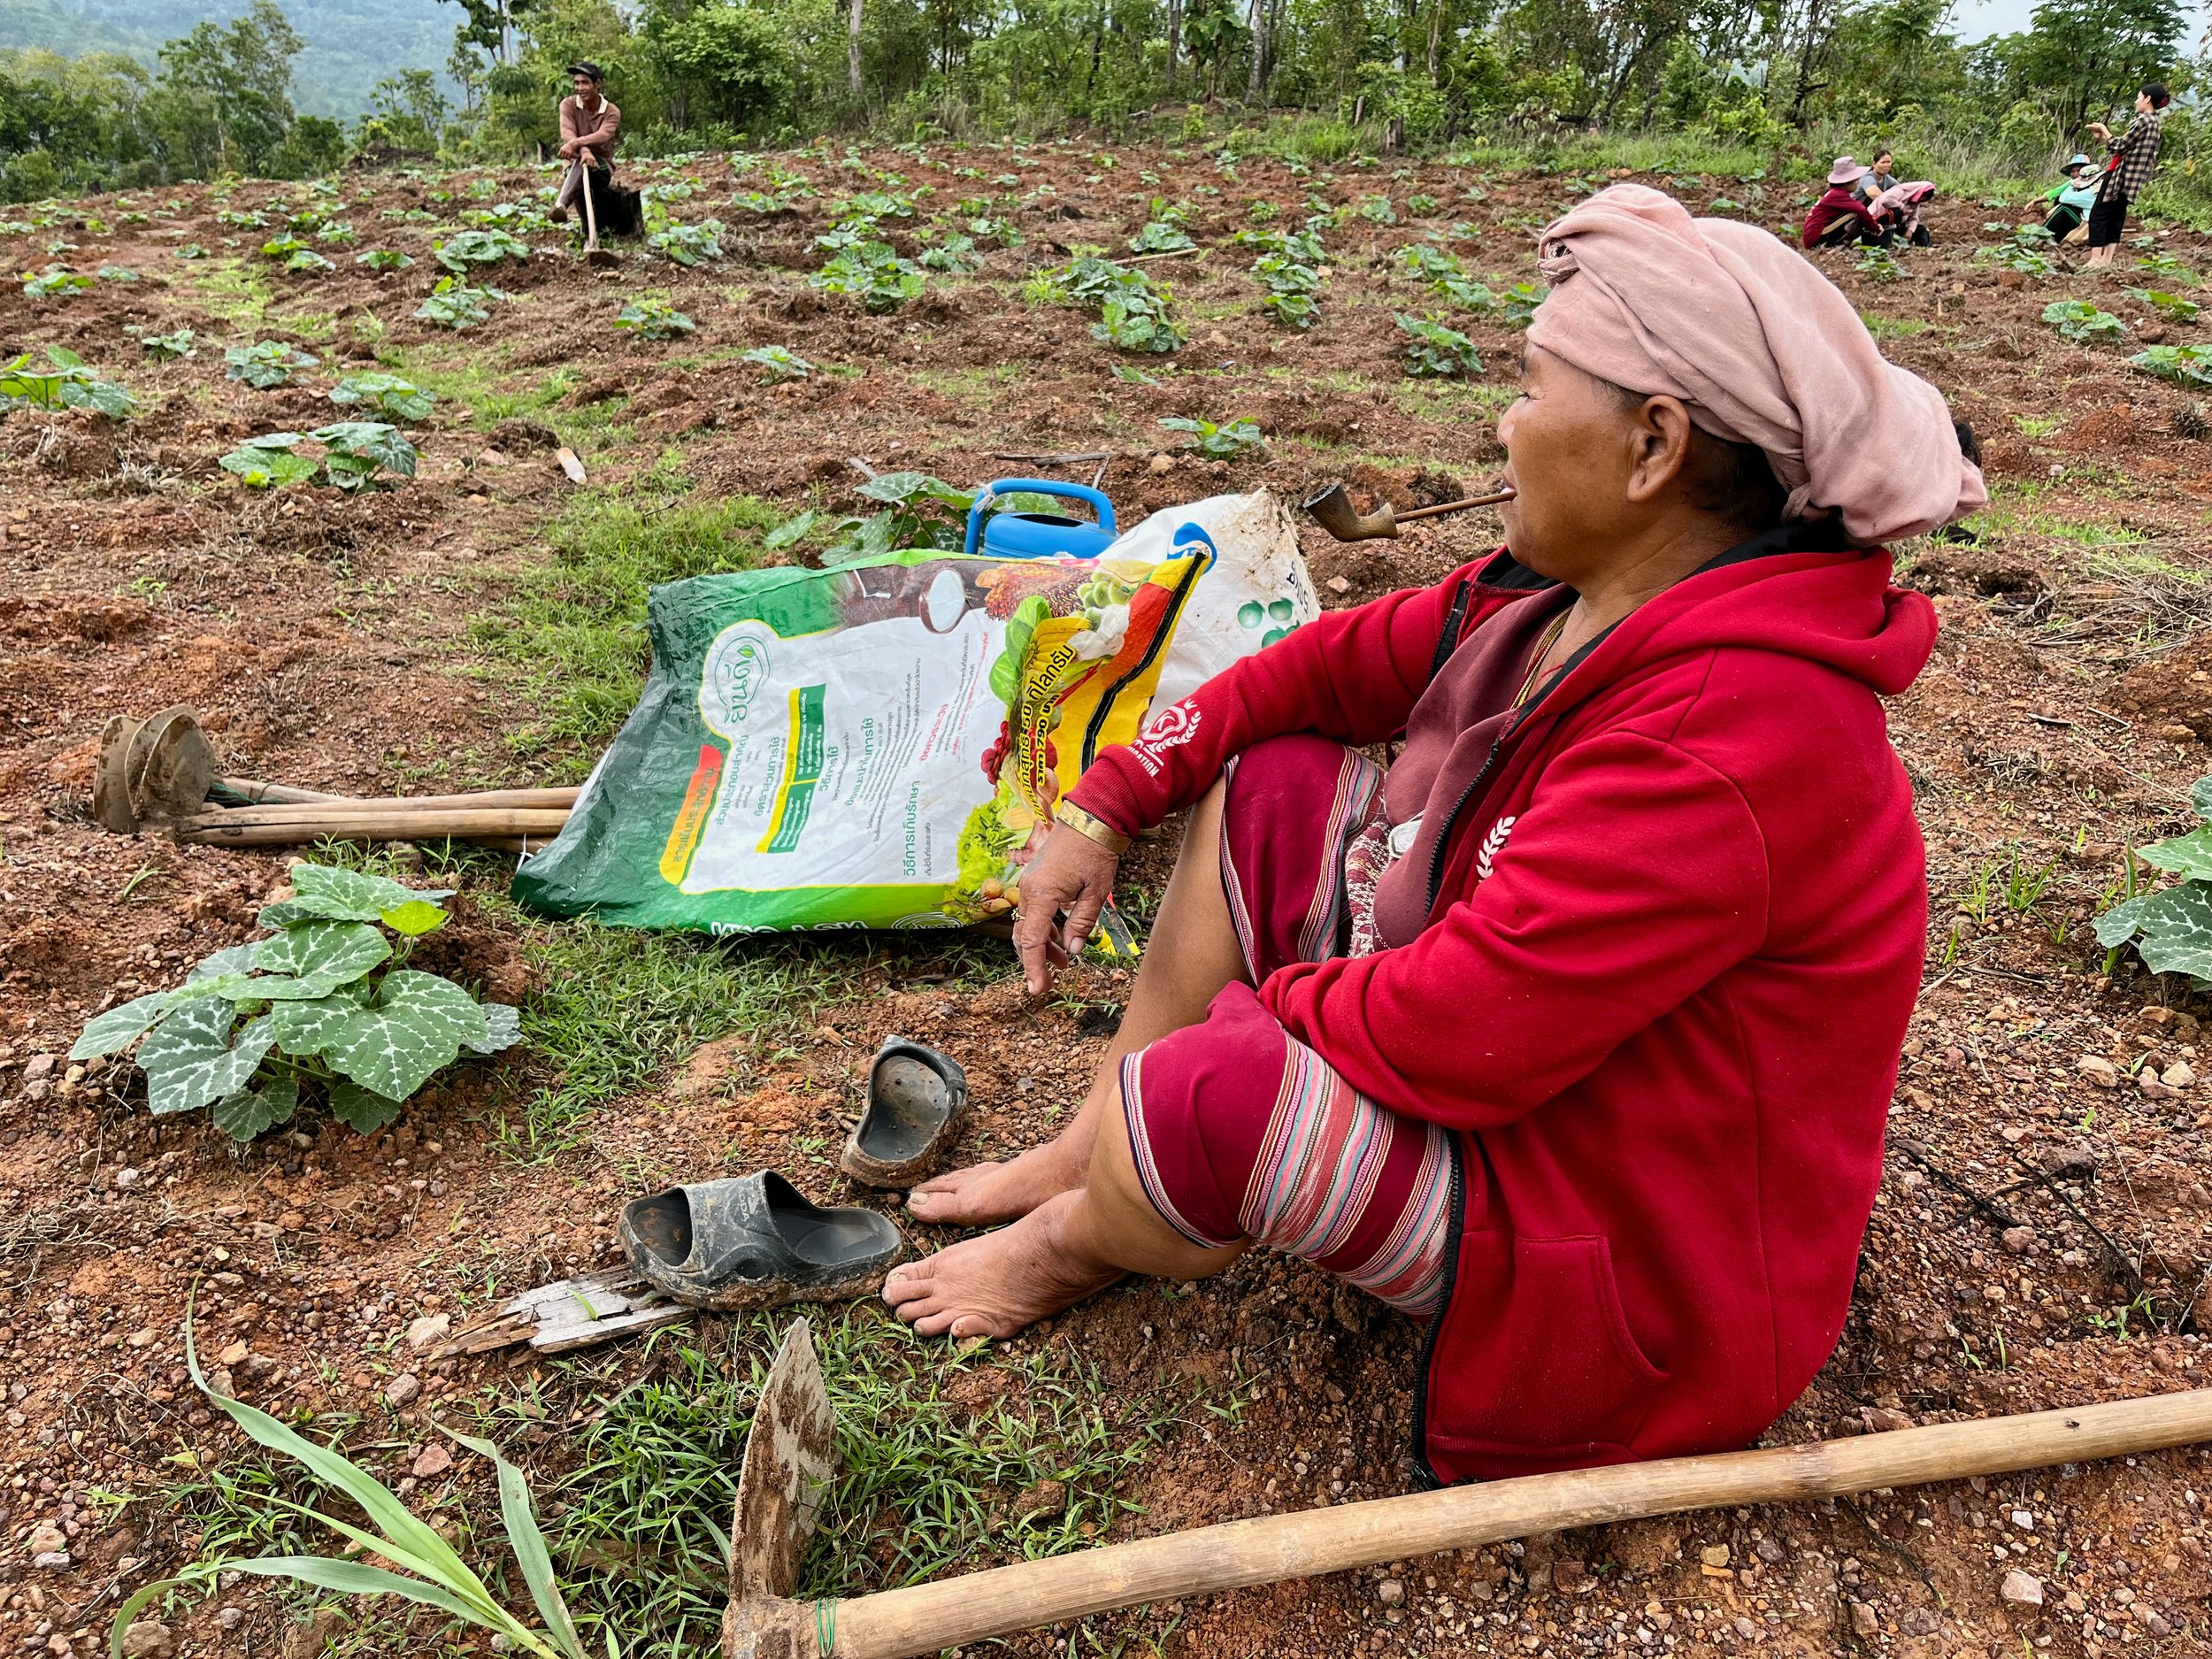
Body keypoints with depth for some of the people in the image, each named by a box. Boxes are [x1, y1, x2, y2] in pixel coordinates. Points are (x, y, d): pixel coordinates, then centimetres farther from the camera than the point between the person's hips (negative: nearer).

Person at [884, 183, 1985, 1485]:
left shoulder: (1732, 741, -34)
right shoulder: (1584, 593, -5)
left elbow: (1449, 1035, -34)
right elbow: (1345, 663, 4)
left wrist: (1269, 1003, -13)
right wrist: (1103, 807, 3)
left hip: (1639, 1269, -9)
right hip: (1528, 1064, 9)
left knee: (1208, 1095, -30)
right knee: (1273, 785, 4)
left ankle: (1082, 1242, 9)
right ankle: (1091, 1154, 14)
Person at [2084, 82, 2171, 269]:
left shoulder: (2143, 120, -14)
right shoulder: (2154, 122, 17)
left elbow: (2119, 146, -12)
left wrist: (2103, 129, 1)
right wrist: (2103, 136, 15)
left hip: (2120, 176, -10)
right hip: (2130, 180, 10)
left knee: (2098, 216, -8)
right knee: (2116, 218, 9)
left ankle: (2095, 260, -14)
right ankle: (2106, 260, 5)